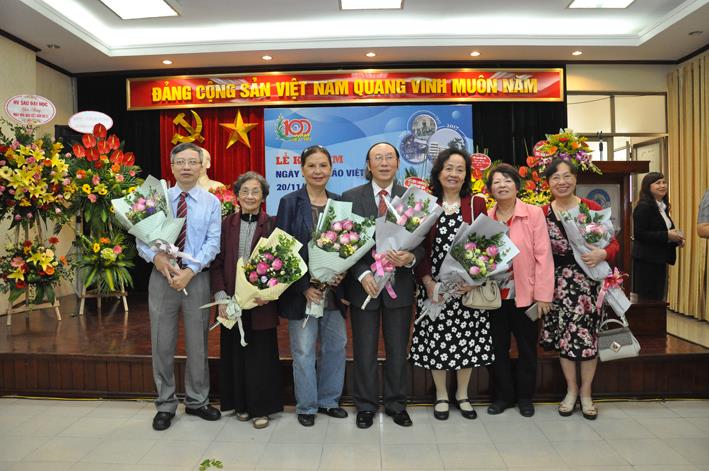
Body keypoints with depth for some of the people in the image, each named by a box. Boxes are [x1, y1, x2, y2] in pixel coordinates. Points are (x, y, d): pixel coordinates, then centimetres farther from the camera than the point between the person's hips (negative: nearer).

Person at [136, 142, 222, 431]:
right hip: (162, 276, 1)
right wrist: (156, 257, -21)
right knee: (162, 344, 8)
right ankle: (165, 405, 24)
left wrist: (190, 271, -19)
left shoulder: (211, 202, 2)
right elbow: (141, 237, 0)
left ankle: (197, 401, 27)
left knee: (198, 343, 10)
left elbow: (213, 242, -7)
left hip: (197, 277, 0)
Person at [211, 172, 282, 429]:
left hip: (261, 303, -2)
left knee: (261, 356, 5)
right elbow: (217, 263, 3)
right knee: (235, 354, 11)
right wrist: (221, 297, -8)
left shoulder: (272, 224, -1)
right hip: (232, 303, 3)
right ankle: (242, 404, 28)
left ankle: (261, 408, 20)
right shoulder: (226, 224, 5)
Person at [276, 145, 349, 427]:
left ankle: (329, 400, 31)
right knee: (304, 350, 5)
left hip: (333, 289, 4)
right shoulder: (290, 202, -4)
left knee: (336, 345, 12)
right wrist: (304, 287, -14)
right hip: (302, 290, -4)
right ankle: (306, 406, 24)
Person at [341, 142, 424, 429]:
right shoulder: (350, 197, 0)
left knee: (398, 350, 13)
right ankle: (366, 406, 27)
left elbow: (421, 241, 1)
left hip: (400, 284, 1)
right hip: (363, 284, -1)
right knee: (364, 351, 10)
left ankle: (396, 404, 31)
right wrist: (362, 274, -16)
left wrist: (411, 258, -21)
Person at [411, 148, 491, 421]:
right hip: (434, 287, 0)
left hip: (468, 286, 1)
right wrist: (428, 282, -11)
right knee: (436, 341, 6)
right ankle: (441, 396, 26)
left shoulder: (477, 204, 3)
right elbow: (419, 247, -1)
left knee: (467, 340, 9)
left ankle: (462, 394, 30)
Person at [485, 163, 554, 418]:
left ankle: (525, 396, 29)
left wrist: (543, 295, -12)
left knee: (527, 348, 12)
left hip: (525, 294, -2)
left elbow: (543, 256, -9)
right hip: (495, 294, 3)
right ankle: (503, 396, 28)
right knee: (499, 347, 12)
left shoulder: (534, 213, -6)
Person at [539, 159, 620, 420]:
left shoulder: (592, 208, -2)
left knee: (588, 336, 2)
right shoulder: (542, 214, 1)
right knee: (563, 336, 7)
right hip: (558, 283, 1)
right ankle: (571, 390, 28)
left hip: (589, 281, -1)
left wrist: (602, 254, -21)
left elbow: (613, 244, 0)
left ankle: (585, 392, 24)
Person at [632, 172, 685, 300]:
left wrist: (676, 238, 3)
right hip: (646, 260, -9)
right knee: (647, 299, -3)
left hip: (660, 259, 9)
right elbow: (639, 234, -22)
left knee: (658, 297, 13)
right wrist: (667, 236, -20)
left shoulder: (663, 207, 13)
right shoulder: (644, 207, -14)